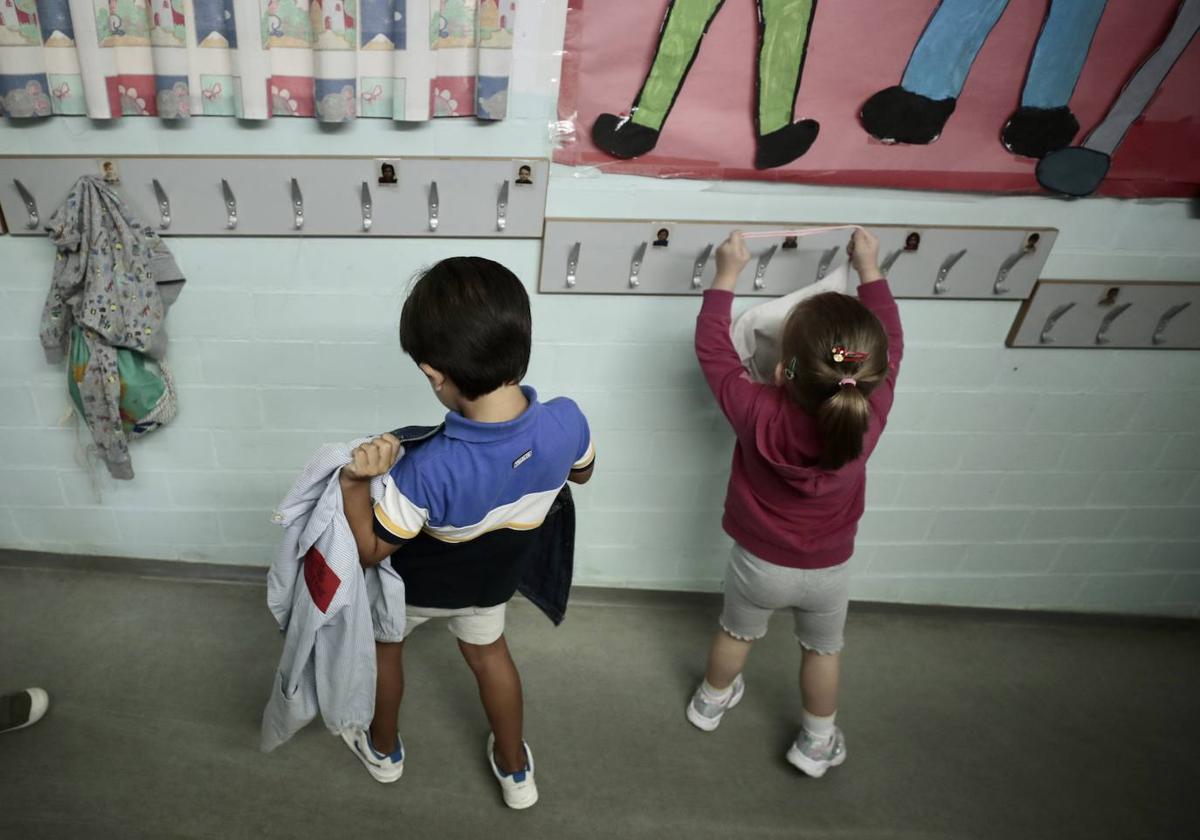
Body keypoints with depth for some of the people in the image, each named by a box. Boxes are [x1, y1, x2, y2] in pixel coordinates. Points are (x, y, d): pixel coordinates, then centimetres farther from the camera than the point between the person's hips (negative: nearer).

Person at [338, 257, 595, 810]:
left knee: (384, 643, 31)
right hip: (492, 579, 3)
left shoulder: (428, 473, -44)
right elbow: (580, 474, -6)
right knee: (488, 653, 32)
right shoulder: (567, 423, -33)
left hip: (415, 585, -3)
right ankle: (515, 770, 52)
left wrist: (354, 482, -34)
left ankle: (383, 749, 57)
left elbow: (369, 552, -25)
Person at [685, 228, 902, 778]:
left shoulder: (760, 417, -35)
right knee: (823, 651, 28)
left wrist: (726, 275, -13)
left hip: (760, 565, -1)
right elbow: (891, 344, -10)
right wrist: (869, 270, -1)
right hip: (828, 569, 1)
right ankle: (816, 743, 48)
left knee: (737, 633, 28)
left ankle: (711, 701, 55)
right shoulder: (871, 416, -29)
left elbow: (712, 348, -20)